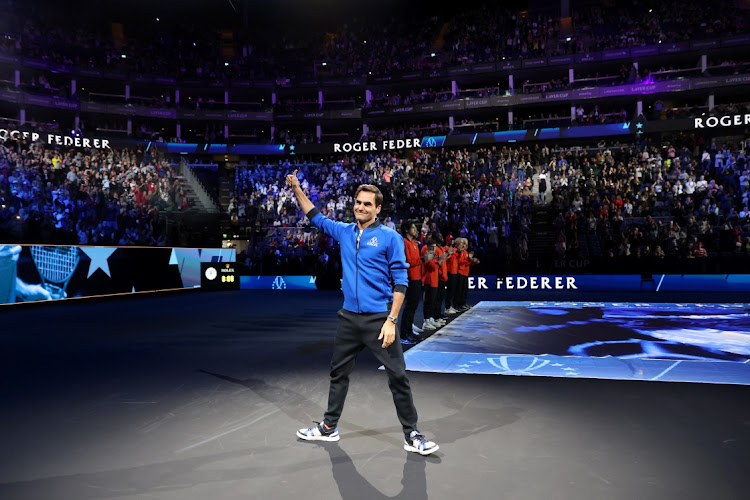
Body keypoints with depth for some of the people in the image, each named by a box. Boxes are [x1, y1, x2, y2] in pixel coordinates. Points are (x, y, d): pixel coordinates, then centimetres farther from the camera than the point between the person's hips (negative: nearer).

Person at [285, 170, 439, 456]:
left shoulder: (390, 238, -6)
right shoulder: (344, 232, 8)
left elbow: (400, 281, -8)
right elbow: (316, 217, 24)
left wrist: (391, 320, -15)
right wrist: (297, 189, 18)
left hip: (379, 319, -5)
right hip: (349, 317, 5)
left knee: (398, 376, -1)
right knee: (339, 372, 16)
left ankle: (411, 435, 13)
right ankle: (329, 427, 33)